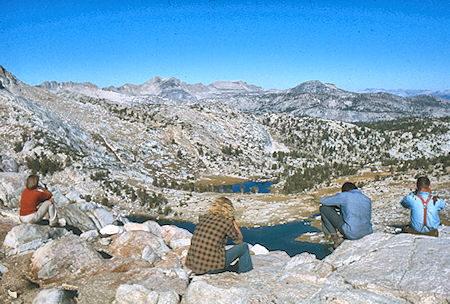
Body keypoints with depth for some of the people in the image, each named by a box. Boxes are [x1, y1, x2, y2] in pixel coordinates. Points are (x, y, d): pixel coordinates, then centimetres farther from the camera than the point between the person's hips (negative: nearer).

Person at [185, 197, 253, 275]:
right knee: (244, 246, 11)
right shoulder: (226, 222, -8)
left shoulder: (203, 218, 7)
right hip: (212, 267, -6)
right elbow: (239, 240, 9)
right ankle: (246, 272, 30)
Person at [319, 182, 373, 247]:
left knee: (323, 207, 2)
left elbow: (322, 201, 5)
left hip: (351, 234, -6)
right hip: (367, 232, 6)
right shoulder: (368, 200, 12)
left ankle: (335, 237, 0)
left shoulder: (344, 195, -3)